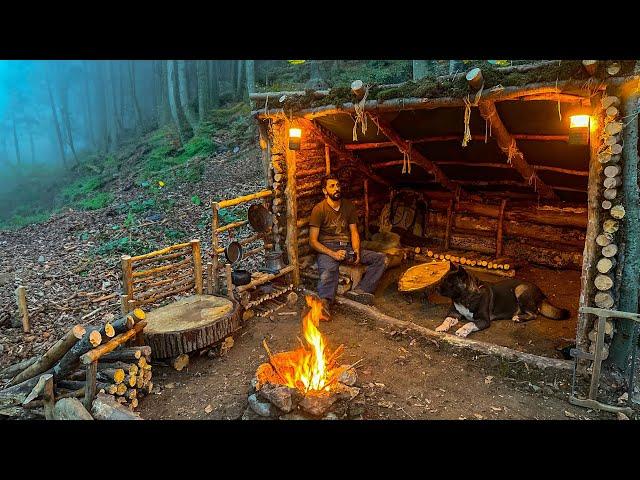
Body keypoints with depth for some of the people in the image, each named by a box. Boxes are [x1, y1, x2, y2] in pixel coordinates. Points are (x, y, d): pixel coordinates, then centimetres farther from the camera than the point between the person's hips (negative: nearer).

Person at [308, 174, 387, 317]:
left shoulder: (349, 206, 13)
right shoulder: (319, 209, -3)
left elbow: (354, 232, 11)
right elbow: (313, 241, -7)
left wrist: (356, 251, -9)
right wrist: (333, 253, -21)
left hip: (347, 247, 6)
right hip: (327, 249, -5)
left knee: (381, 258, -12)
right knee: (328, 272, -39)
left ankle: (359, 291, -28)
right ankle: (325, 302, -63)